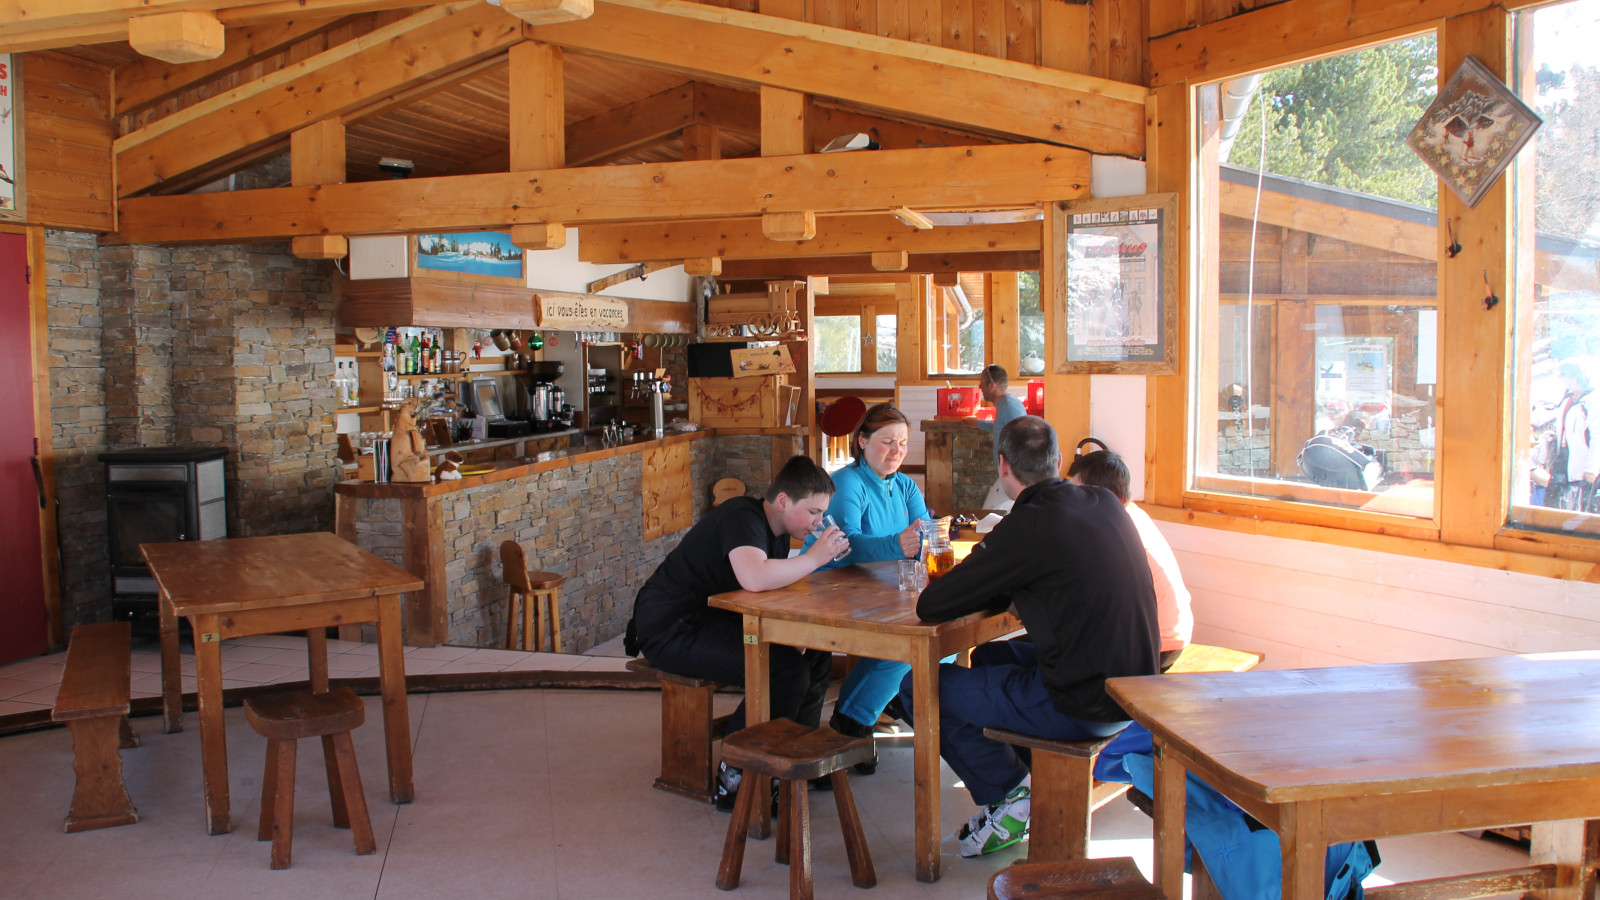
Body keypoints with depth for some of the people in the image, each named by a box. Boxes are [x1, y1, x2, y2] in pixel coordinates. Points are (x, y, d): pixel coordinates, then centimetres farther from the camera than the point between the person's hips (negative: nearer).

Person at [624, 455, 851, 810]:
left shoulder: (776, 531, 10)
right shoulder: (742, 518, -22)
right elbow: (754, 578, -40)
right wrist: (813, 558, -28)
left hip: (712, 620, 10)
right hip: (669, 630, -10)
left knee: (816, 654, 3)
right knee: (785, 670, -24)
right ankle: (735, 781, -11)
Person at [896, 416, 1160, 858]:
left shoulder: (1028, 526, -19)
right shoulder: (1105, 503, 4)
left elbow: (930, 606, -13)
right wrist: (992, 590, 16)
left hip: (1083, 707, -8)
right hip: (1133, 688, 8)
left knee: (918, 686, 2)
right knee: (989, 656, 29)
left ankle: (1009, 795, 12)